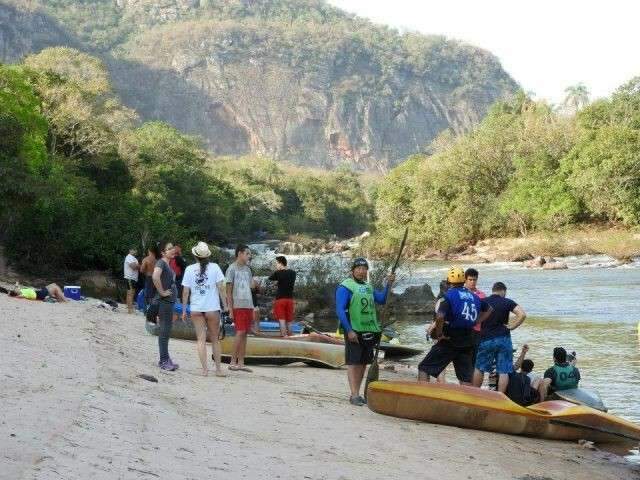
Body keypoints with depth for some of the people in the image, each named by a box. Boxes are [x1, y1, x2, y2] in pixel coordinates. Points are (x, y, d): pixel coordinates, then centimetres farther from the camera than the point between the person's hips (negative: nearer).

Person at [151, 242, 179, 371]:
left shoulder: (168, 264, 16)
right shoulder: (161, 263, -13)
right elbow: (155, 276, -32)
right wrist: (161, 292, -23)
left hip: (169, 301, 10)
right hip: (163, 301, -10)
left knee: (166, 331, 13)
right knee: (164, 331, -6)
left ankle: (165, 360, 19)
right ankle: (164, 361, -3)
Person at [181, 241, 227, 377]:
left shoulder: (189, 269, -1)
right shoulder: (214, 267, -4)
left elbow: (185, 292, 1)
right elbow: (221, 288, -6)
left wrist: (184, 311, 8)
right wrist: (225, 306, 1)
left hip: (196, 309, 1)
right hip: (212, 308, -1)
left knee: (201, 339, 4)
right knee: (215, 339, 11)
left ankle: (205, 369, -3)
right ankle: (218, 369, 13)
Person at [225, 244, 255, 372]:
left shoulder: (247, 269, 18)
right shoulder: (232, 268, -2)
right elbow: (228, 290, -5)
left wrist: (252, 309, 13)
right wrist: (230, 309, -10)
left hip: (248, 305, 7)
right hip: (238, 306, -7)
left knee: (244, 334, 5)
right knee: (240, 333, -11)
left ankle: (241, 363, 6)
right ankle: (233, 362, -6)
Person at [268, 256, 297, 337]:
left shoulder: (278, 273, -10)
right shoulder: (292, 273, 5)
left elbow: (270, 278, 4)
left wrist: (276, 270, 8)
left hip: (280, 299, -5)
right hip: (290, 299, 5)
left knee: (282, 320, -6)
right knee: (289, 321, 12)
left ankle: (284, 336, -16)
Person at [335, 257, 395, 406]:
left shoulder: (368, 287, 16)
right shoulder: (345, 287, -7)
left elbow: (381, 300, 17)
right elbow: (340, 310, -14)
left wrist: (388, 285, 3)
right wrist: (349, 330, -20)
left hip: (369, 332, 7)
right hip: (354, 332, -7)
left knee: (363, 363, 10)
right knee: (353, 363, -6)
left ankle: (357, 393, 18)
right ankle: (354, 395, -6)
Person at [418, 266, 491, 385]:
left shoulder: (449, 295, -11)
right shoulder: (473, 296, 9)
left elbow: (440, 317, -26)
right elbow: (488, 309, 27)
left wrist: (438, 334, -13)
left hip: (449, 341, -6)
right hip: (467, 343, 6)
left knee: (424, 369, 3)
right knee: (466, 378, 11)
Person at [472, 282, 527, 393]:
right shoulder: (507, 302, -2)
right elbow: (522, 314, -14)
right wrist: (512, 327, -4)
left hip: (486, 339, 1)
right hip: (503, 340, -1)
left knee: (479, 368, 13)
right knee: (503, 371, 2)